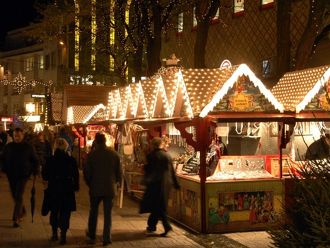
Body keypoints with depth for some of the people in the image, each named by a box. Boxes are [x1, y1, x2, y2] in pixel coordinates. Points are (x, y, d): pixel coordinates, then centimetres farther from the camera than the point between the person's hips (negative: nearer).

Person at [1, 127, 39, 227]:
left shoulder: (28, 147, -4)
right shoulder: (8, 147, 2)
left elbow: (34, 160, 5)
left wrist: (34, 171, -3)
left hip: (23, 175, -4)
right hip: (11, 175, 4)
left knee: (19, 196, -10)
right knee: (15, 196, 15)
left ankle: (16, 218, -9)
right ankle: (22, 211, 38)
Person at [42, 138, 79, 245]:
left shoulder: (50, 160, -7)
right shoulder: (71, 160, -7)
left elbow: (44, 175, -1)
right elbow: (76, 175, -3)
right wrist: (75, 187, 7)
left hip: (53, 189, 1)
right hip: (67, 189, 0)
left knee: (54, 211, 18)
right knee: (65, 212, 5)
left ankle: (55, 233, 23)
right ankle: (63, 235, 1)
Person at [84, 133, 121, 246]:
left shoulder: (91, 154, -9)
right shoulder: (114, 154, -4)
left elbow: (86, 173, -5)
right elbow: (119, 173, 2)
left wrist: (90, 184, 12)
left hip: (95, 189, -1)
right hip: (110, 189, 1)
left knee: (93, 213, 16)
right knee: (107, 214, 8)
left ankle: (91, 236, 25)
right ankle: (106, 238, 8)